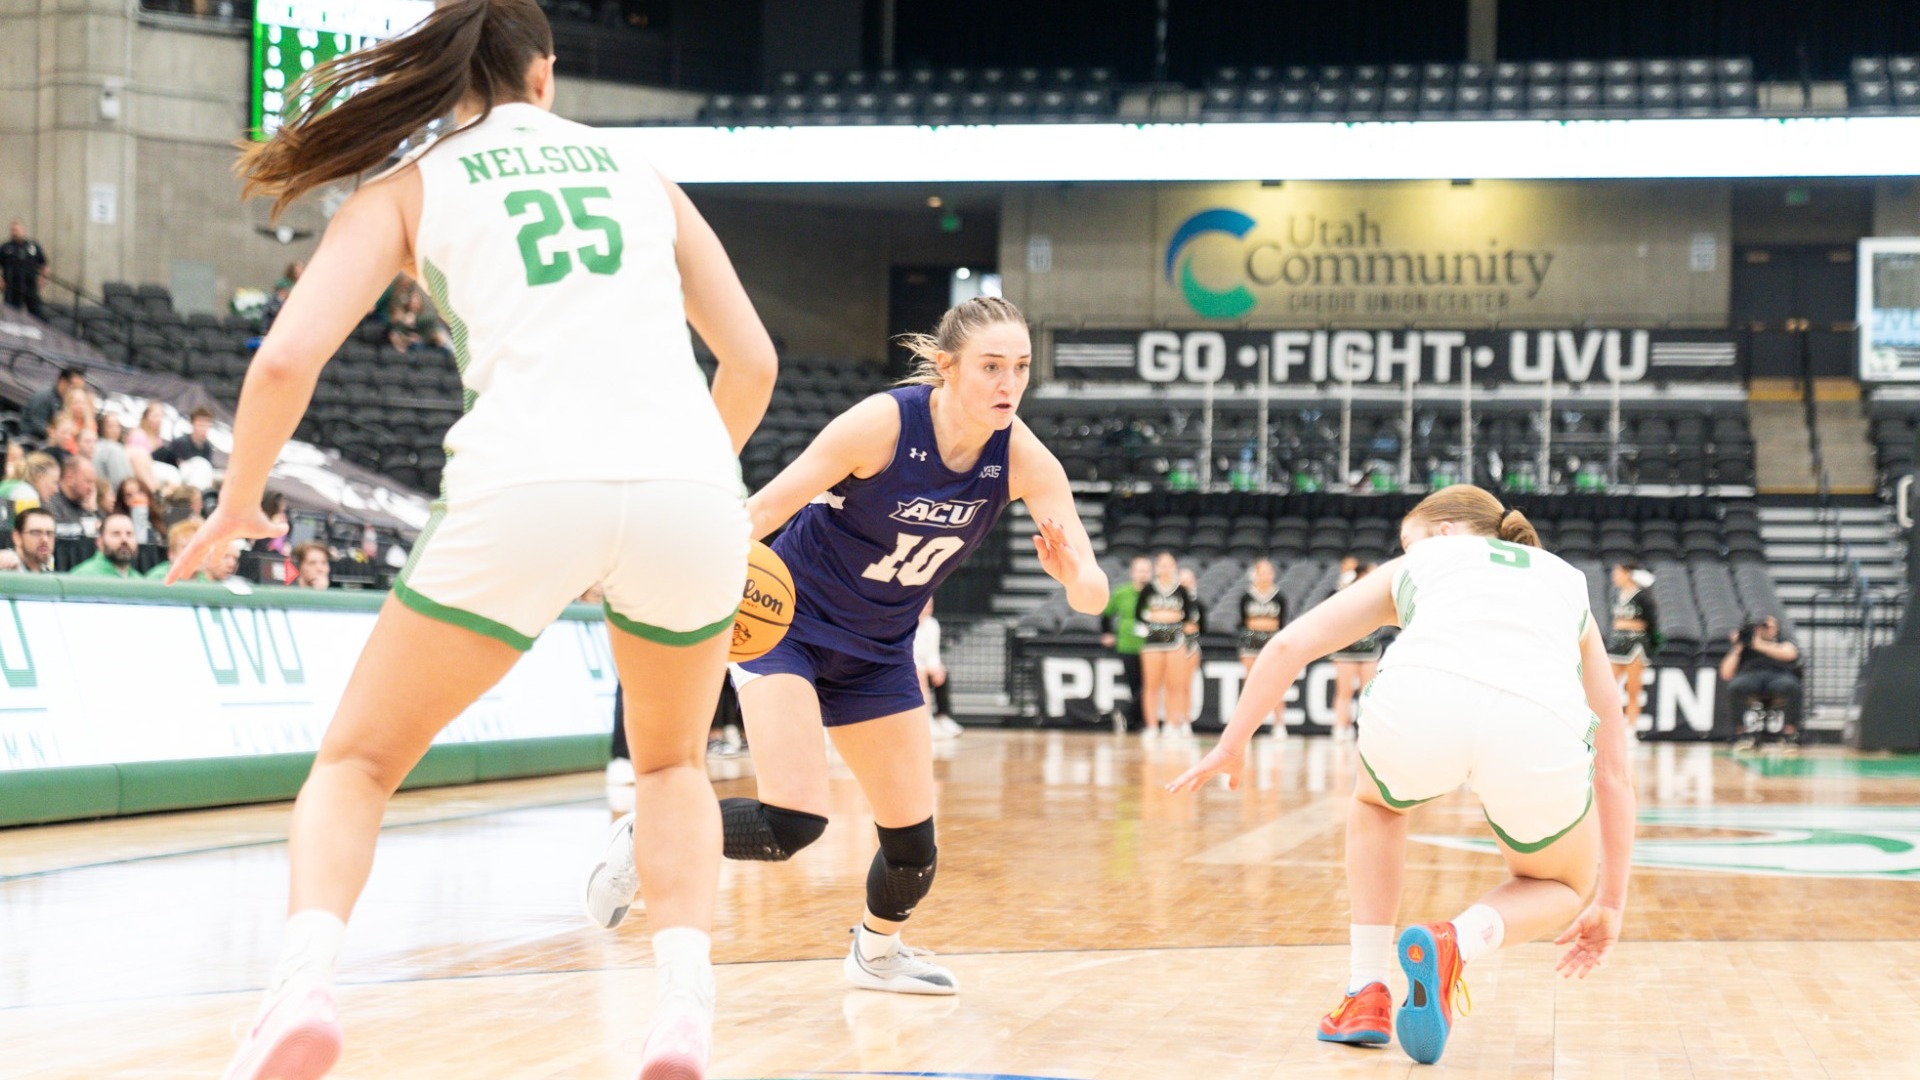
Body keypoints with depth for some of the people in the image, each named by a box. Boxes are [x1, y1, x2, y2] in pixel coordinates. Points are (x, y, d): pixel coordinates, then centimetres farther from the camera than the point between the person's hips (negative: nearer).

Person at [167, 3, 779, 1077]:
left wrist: (237, 505, 21)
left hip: (526, 490, -2)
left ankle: (306, 984, -9)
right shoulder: (634, 162, 24)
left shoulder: (411, 185, 17)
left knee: (357, 761, 17)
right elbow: (753, 359, 24)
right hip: (687, 485, 2)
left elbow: (286, 361, 4)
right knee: (672, 761, 29)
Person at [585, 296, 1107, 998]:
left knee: (912, 837, 7)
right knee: (795, 820, -23)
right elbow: (762, 509, -19)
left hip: (877, 650, 5)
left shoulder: (1021, 459, -15)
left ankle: (876, 952, 38)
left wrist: (1072, 572, -41)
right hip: (788, 620, -5)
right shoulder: (884, 423, -26)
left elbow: (1092, 597, -18)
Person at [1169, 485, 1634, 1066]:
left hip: (1420, 699, 0)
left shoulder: (1420, 563, 35)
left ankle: (1366, 997, 27)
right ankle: (1459, 942, -1)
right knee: (1562, 887, 31)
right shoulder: (1569, 583, 38)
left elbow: (1290, 644, 28)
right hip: (1540, 729, 0)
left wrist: (1232, 745, 44)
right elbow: (1613, 765, 38)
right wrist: (1610, 905, 45)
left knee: (1376, 802, 39)